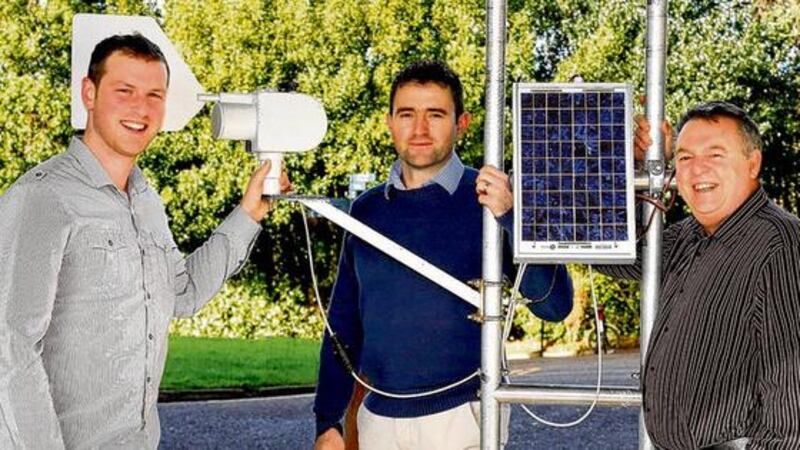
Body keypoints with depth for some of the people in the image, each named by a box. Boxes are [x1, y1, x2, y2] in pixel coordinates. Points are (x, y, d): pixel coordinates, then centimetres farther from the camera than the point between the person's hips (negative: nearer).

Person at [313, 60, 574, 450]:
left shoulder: (487, 199, -6)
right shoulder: (367, 208, 6)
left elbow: (555, 305, -14)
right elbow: (343, 324, 12)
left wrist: (510, 217, -26)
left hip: (460, 415, -4)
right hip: (379, 417, 4)